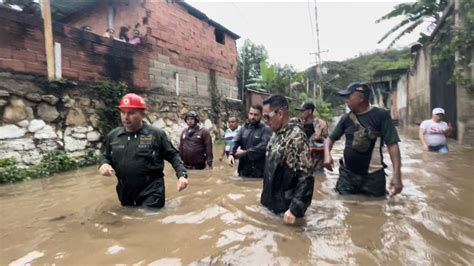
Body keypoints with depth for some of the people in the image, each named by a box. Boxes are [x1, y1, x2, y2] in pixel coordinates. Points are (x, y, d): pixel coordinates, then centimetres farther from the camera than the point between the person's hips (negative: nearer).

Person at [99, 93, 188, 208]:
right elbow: (107, 157, 19)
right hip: (125, 193, 5)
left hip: (151, 192, -4)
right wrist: (104, 164, -4)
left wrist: (182, 175, -13)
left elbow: (173, 156, 0)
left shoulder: (156, 134, -6)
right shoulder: (113, 135, 6)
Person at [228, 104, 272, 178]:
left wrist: (245, 153, -18)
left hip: (259, 171, -4)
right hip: (243, 169, 4)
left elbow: (263, 147, -20)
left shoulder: (266, 130, -6)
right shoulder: (243, 128, 10)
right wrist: (231, 154, -21)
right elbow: (236, 142, -1)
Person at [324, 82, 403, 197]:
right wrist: (327, 154, -12)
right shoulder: (346, 118, 4)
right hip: (347, 174, 4)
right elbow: (331, 138, 9)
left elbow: (392, 144, -12)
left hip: (373, 176, -3)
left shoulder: (381, 115, -9)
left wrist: (397, 174, -19)